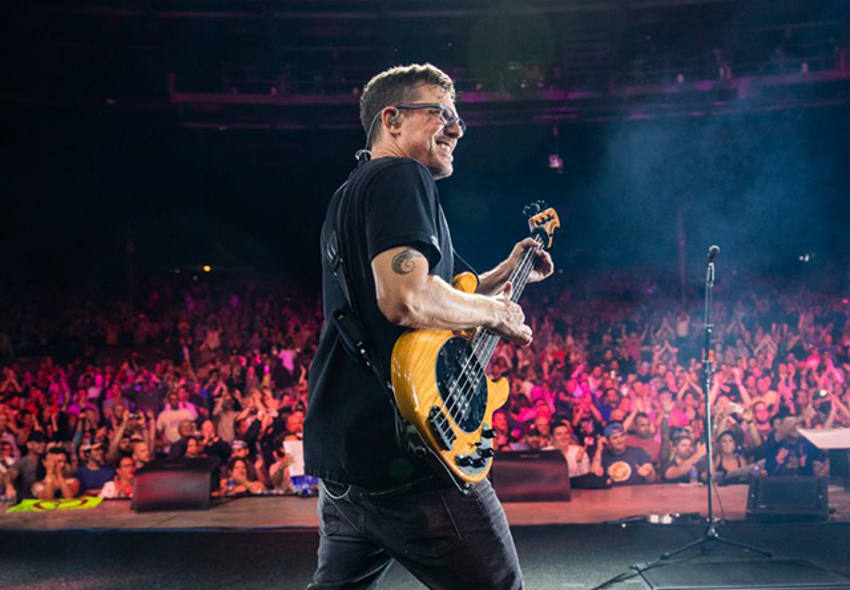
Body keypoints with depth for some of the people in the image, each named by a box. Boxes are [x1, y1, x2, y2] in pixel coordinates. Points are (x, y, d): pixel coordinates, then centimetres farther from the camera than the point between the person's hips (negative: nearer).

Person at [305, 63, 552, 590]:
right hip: (402, 449, -10)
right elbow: (407, 299, -26)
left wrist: (507, 274, 29)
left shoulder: (351, 193, 24)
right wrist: (496, 310, -9)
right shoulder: (400, 176, -8)